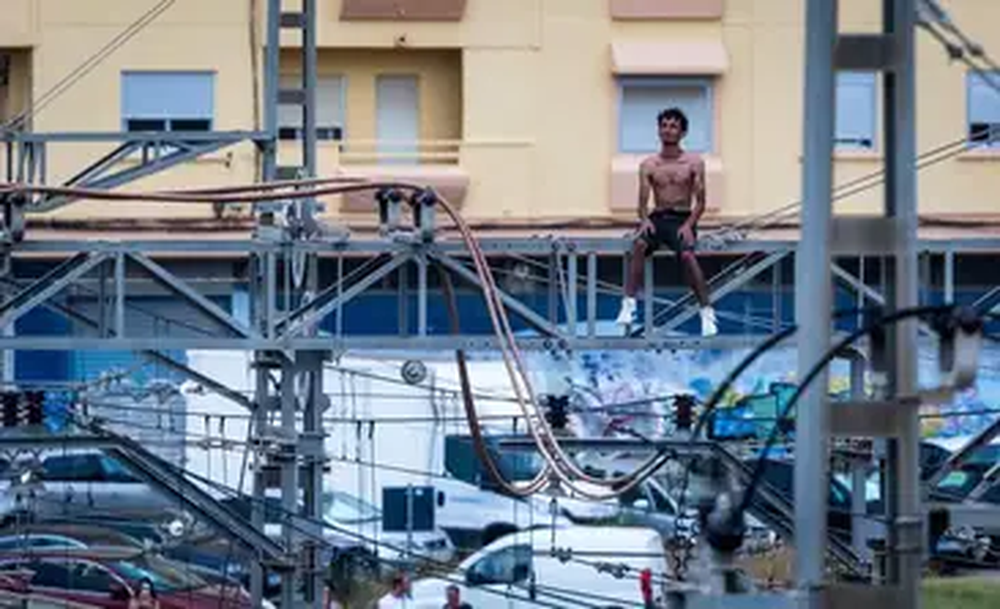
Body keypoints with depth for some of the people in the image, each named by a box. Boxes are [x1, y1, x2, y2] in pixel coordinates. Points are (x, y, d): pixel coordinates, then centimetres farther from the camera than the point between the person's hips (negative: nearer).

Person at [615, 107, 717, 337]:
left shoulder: (694, 163, 3)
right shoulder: (648, 165, 8)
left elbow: (700, 202, 0)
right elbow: (643, 202, 5)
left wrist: (689, 225, -17)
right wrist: (644, 220, -17)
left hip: (682, 218, -2)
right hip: (657, 217, 2)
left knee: (687, 254, -32)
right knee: (639, 245, -31)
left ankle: (707, 312, -24)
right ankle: (629, 304, -33)